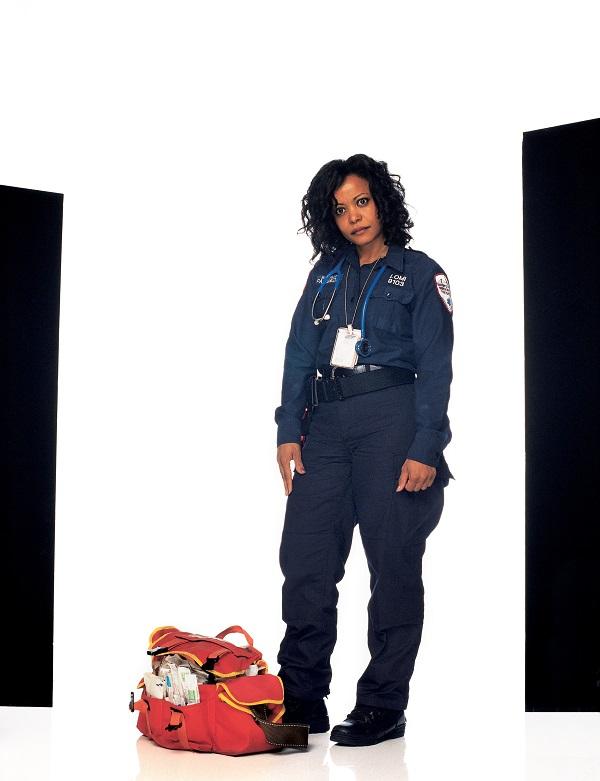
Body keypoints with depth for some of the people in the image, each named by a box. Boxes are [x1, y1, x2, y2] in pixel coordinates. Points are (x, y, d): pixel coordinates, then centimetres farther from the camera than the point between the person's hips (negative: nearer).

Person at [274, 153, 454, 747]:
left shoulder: (420, 274, 4)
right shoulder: (326, 273, 17)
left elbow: (435, 368, -2)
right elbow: (299, 354, 13)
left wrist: (424, 450, -12)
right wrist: (288, 431, 2)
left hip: (392, 419, -4)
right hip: (326, 424, 4)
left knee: (393, 564, -1)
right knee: (304, 559, -1)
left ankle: (383, 706, 6)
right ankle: (302, 699, 8)